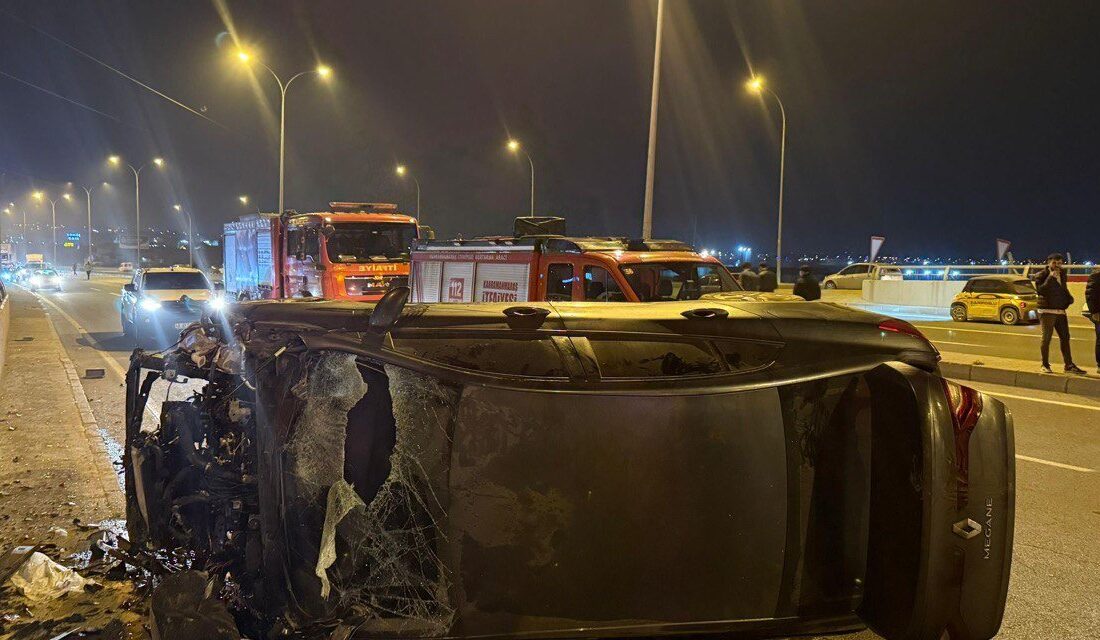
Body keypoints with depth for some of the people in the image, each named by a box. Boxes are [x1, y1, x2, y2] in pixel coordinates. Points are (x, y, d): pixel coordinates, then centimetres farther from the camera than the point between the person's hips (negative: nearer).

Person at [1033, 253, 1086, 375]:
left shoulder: (1062, 275, 15)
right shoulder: (1041, 275, -5)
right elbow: (1040, 290, -20)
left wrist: (1069, 298, 11)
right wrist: (1050, 278, -23)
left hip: (1060, 311, 7)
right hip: (1047, 311, -7)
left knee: (1065, 337, 6)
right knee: (1046, 338, -3)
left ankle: (1069, 365, 10)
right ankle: (1045, 365, 5)